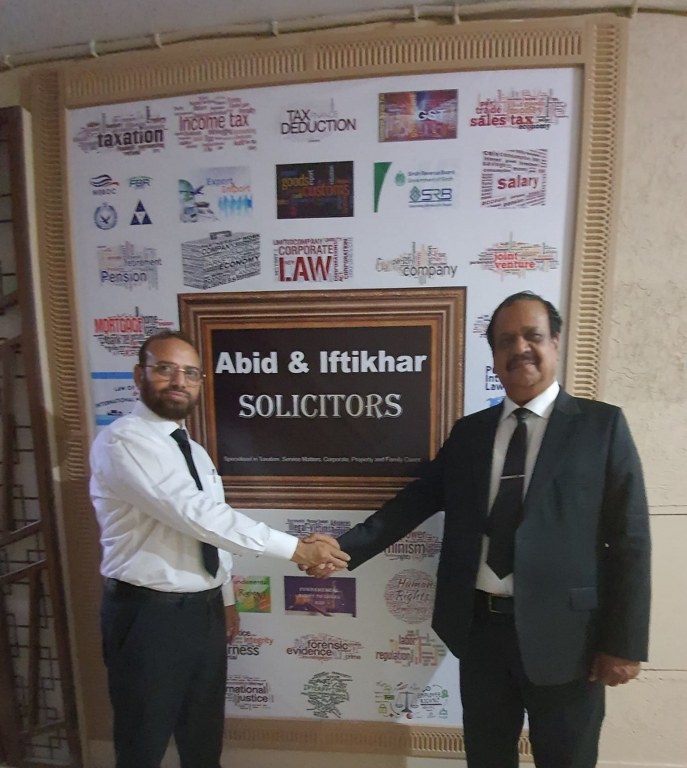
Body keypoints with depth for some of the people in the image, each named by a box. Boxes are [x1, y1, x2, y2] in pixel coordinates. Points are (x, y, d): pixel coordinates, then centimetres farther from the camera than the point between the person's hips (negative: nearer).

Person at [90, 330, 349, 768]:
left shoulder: (197, 452, 7)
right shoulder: (121, 442, -19)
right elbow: (197, 515, -29)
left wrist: (226, 600, 16)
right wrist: (297, 549, -29)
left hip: (204, 610, 7)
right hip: (148, 614, -7)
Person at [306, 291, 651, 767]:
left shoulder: (602, 425, -5)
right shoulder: (468, 432, 3)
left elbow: (629, 540, -5)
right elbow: (414, 502, 2)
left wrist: (624, 643, -7)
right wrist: (346, 548, -7)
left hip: (563, 632, -2)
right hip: (480, 627, 3)